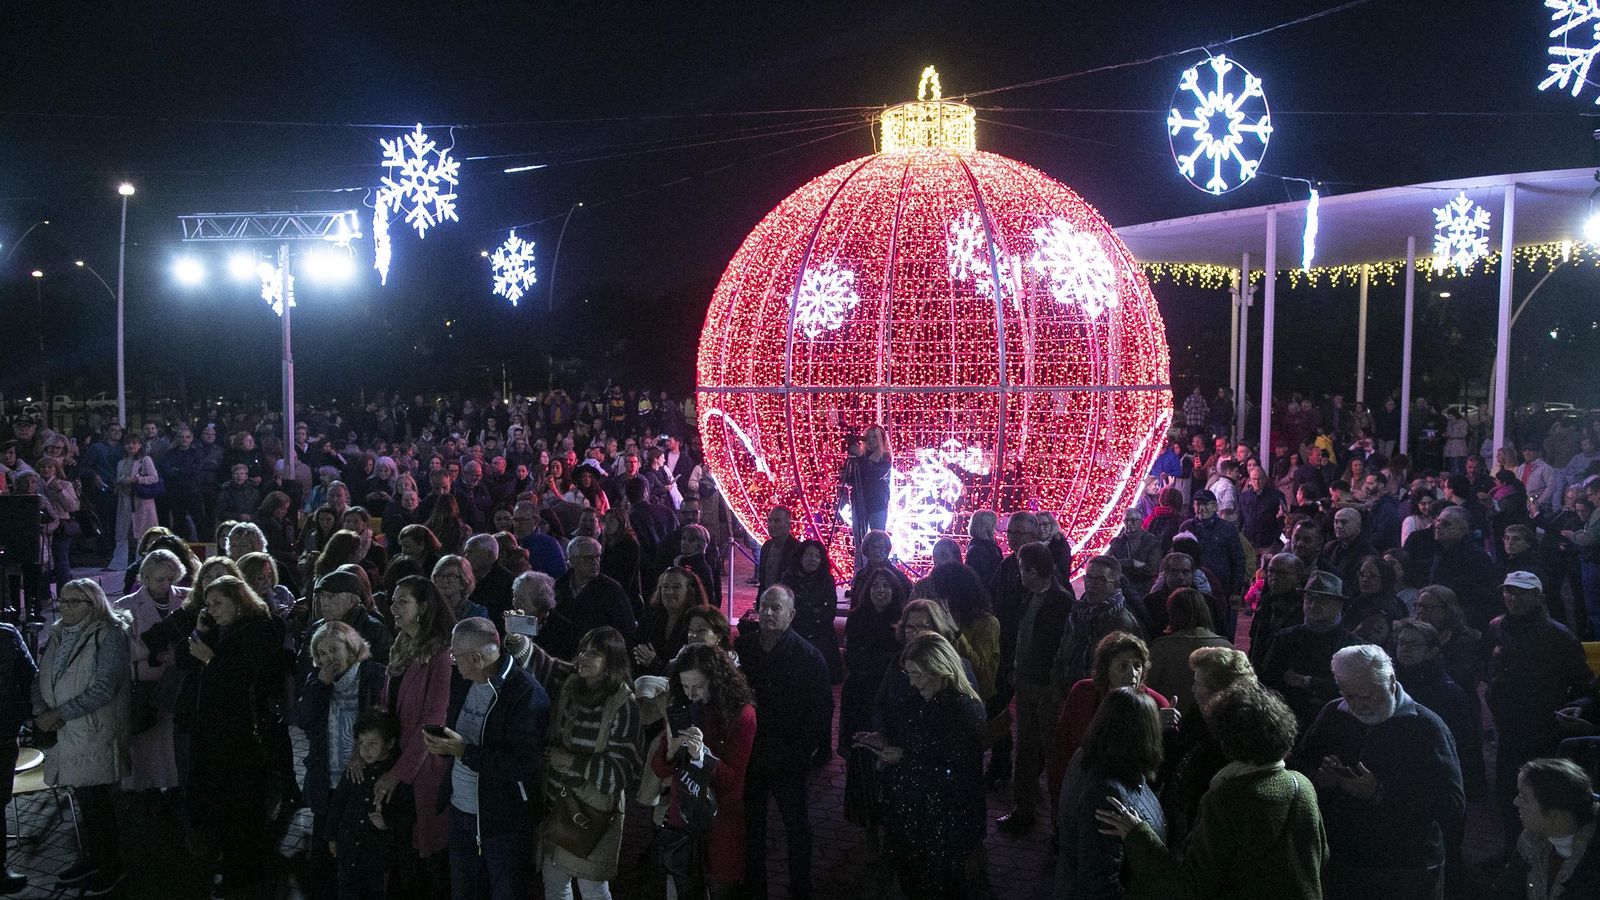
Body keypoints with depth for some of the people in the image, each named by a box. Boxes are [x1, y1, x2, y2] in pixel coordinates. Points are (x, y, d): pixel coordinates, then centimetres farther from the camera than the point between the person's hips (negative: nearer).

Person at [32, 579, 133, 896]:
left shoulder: (109, 635, -11)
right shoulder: (57, 636, 11)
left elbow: (104, 687, -16)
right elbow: (41, 678, 13)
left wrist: (60, 714, -16)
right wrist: (41, 711, -6)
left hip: (94, 732, -6)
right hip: (64, 733, 6)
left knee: (95, 801, -2)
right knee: (84, 796, 15)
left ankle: (112, 867, 12)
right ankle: (93, 857, 30)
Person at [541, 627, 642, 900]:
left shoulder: (623, 704, -18)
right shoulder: (571, 687, 0)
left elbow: (623, 769, -17)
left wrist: (571, 762, -17)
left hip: (594, 806, -6)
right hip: (558, 800, 6)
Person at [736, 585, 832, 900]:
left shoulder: (807, 656, -11)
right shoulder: (742, 647, 0)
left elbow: (822, 709, -9)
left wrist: (802, 749, -13)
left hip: (788, 759, -3)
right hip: (750, 752, 3)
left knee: (797, 826, 8)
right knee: (751, 825, 15)